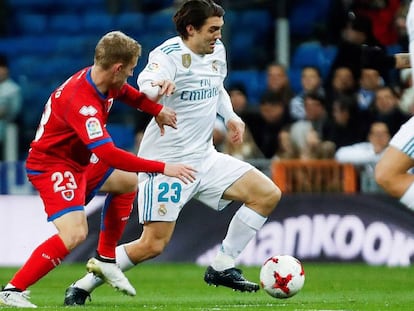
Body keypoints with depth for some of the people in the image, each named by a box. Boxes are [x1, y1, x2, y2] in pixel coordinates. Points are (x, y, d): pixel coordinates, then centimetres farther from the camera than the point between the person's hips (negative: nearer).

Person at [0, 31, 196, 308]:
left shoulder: (103, 80, -6)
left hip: (77, 160, 10)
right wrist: (163, 168, -37)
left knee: (127, 183, 24)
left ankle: (105, 259, 29)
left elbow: (127, 93, 20)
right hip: (52, 166, -10)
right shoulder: (81, 102, -34)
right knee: (74, 234, -25)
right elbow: (109, 155, -40)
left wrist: (157, 110, 0)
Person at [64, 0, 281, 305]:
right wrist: (156, 87, -62)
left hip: (204, 157, 8)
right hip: (166, 162, -8)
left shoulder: (217, 51, 6)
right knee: (153, 244, -12)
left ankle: (222, 267, 8)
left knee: (269, 194, -1)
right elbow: (147, 86, -39)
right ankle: (82, 286, 4)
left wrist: (230, 116, 12)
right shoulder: (168, 55, -17)